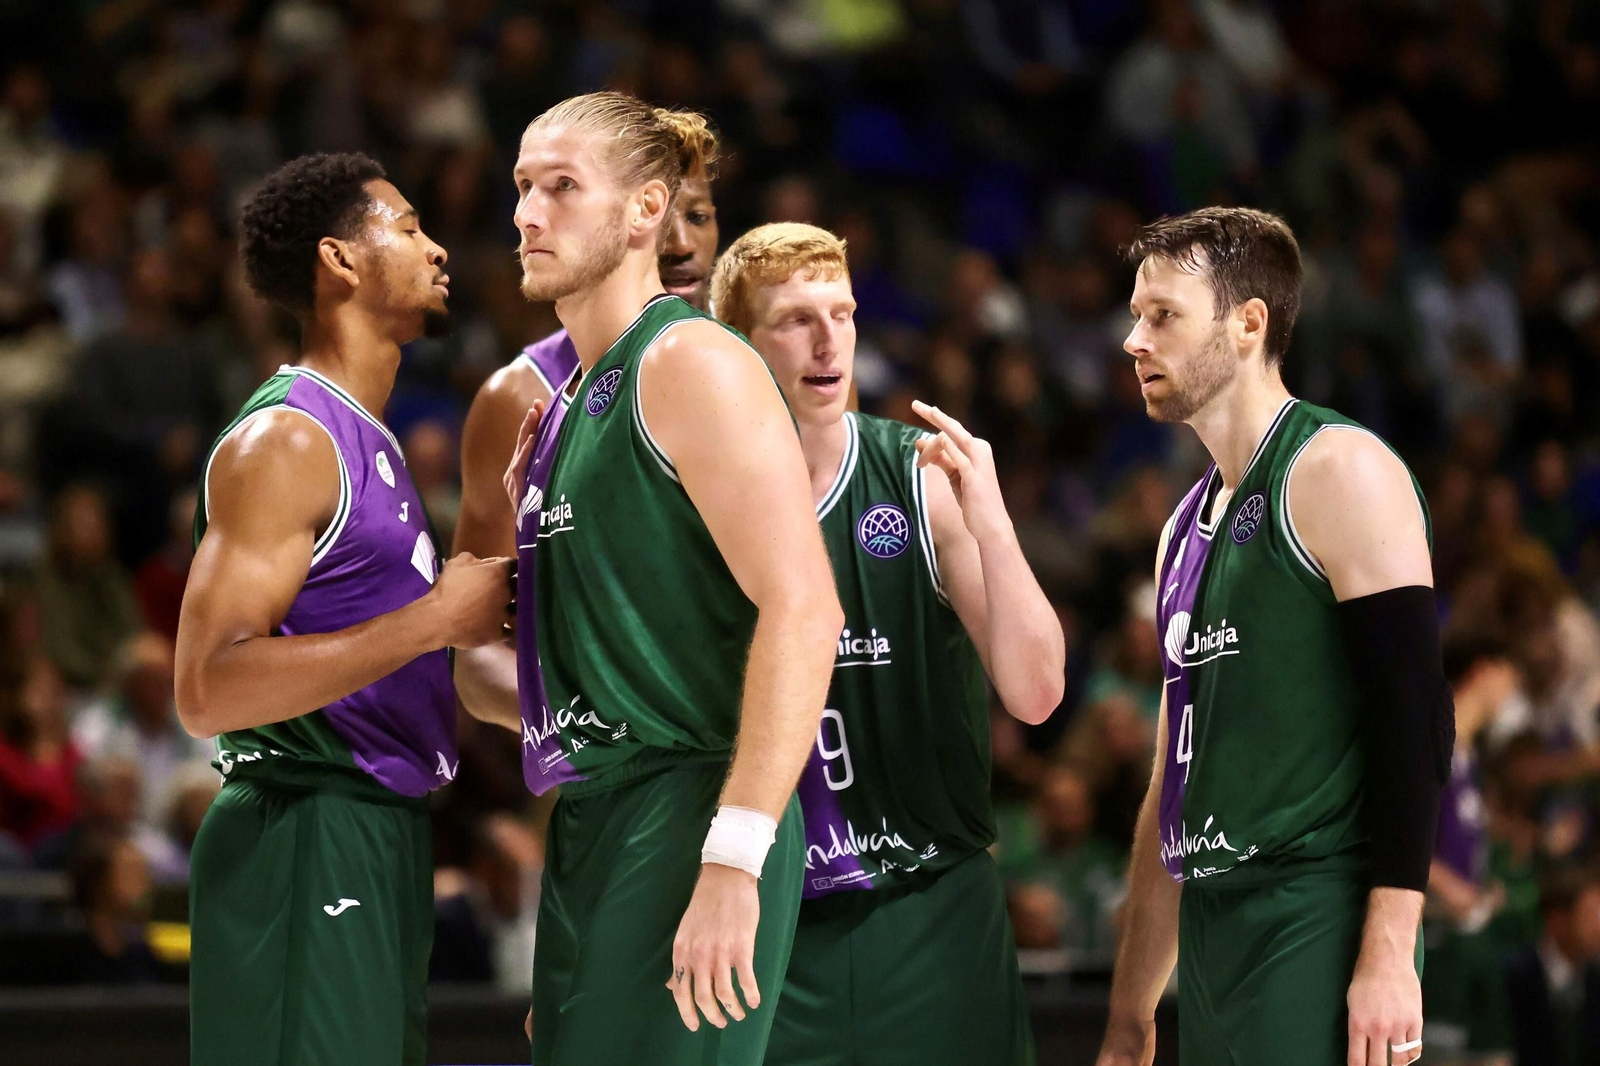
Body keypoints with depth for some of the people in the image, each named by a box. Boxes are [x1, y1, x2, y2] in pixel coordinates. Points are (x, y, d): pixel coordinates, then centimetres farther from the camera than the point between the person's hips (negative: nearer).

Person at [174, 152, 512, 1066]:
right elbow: (209, 691, -23)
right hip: (308, 836, -10)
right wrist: (433, 621, -20)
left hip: (380, 838, 10)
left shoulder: (367, 441, 19)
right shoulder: (286, 438, -13)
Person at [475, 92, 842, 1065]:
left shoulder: (693, 364, -10)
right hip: (590, 829, 9)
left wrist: (734, 861, -25)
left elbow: (803, 610, -21)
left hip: (684, 812, -9)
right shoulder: (567, 401, 17)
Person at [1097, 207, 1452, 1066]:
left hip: (1314, 930, -8)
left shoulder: (1338, 472, -6)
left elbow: (1414, 719, -14)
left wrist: (1389, 956, -22)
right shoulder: (1190, 525, 19)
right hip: (1212, 934, 8)